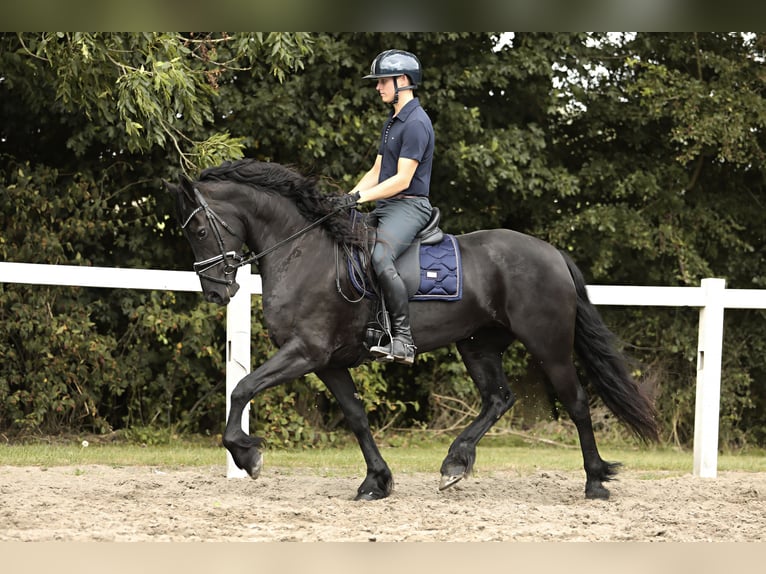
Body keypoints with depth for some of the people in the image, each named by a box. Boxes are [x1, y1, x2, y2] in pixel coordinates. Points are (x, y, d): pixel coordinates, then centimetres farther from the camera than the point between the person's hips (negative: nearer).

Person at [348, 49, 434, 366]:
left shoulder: (416, 123, -13)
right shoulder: (392, 122, 20)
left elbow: (402, 179, -18)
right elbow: (376, 171, 21)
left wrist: (361, 196, -19)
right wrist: (348, 197, 7)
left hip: (409, 206, -11)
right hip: (385, 207, 11)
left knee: (380, 258, -33)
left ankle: (403, 341, -33)